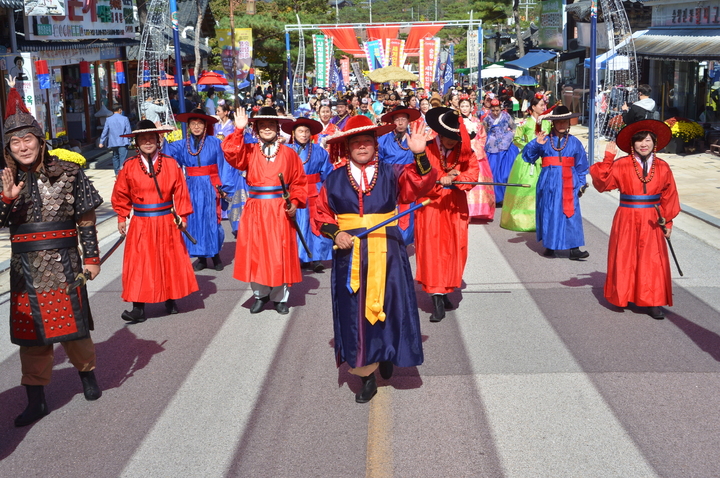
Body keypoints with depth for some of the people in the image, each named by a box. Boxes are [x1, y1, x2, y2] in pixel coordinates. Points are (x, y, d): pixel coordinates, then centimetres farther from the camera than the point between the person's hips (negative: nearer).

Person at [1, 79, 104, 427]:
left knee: (72, 324, 6)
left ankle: (87, 373, 33)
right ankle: (35, 399, 17)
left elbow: (86, 218, 0)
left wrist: (91, 257, -1)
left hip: (62, 264, -2)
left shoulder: (67, 173, -3)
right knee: (31, 333, 7)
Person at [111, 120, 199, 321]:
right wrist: (122, 218, 4)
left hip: (166, 222, 1)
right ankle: (138, 308, 2)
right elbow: (121, 194, 6)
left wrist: (182, 215, -4)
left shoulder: (170, 164, -2)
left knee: (170, 260, 11)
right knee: (139, 264, -2)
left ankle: (171, 300, 27)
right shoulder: (129, 166, -2)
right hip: (141, 224, -1)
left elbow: (180, 191, 0)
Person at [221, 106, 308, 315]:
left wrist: (295, 202, -8)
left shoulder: (289, 154, 5)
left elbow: (299, 182, 6)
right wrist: (239, 131, -22)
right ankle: (260, 295, 22)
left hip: (280, 210, -1)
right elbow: (231, 155, -15)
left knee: (280, 254, 2)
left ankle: (280, 297, 17)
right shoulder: (248, 151, 5)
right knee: (255, 253, 5)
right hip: (255, 210, 1)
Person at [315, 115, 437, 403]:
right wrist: (335, 233, -10)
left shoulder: (391, 173, 3)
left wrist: (419, 155, -28)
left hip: (386, 254, 0)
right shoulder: (335, 179, 4)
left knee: (388, 306, 5)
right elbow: (322, 215, 8)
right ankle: (366, 376, 15)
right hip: (349, 255, 0)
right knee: (355, 312, 2)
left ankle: (386, 355, 35)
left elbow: (420, 183, -12)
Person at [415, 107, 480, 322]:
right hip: (431, 207, -3)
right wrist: (444, 178, -18)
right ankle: (437, 300, -8)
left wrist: (453, 178, -27)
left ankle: (444, 292, 19)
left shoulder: (465, 151, 2)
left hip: (455, 207, 4)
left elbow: (473, 172, -10)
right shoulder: (426, 150, -8)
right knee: (432, 249, -8)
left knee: (453, 249, 5)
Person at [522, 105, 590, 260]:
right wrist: (536, 143, -17)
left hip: (568, 183, 0)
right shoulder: (544, 140, 5)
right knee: (549, 214, 3)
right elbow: (527, 156, -1)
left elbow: (581, 166, 13)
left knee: (570, 214, -5)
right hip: (549, 182, 0)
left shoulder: (574, 142, 10)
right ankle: (549, 246, 15)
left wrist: (582, 183, 8)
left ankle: (574, 249, -5)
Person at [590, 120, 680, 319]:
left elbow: (669, 196, 8)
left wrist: (668, 221, 6)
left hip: (651, 222, 1)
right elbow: (602, 182, -15)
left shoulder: (662, 168, 3)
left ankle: (653, 302, 8)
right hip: (627, 220, -1)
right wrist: (608, 159, -20)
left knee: (653, 261, 0)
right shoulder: (622, 165, -5)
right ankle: (623, 295, 22)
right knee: (625, 259, 6)